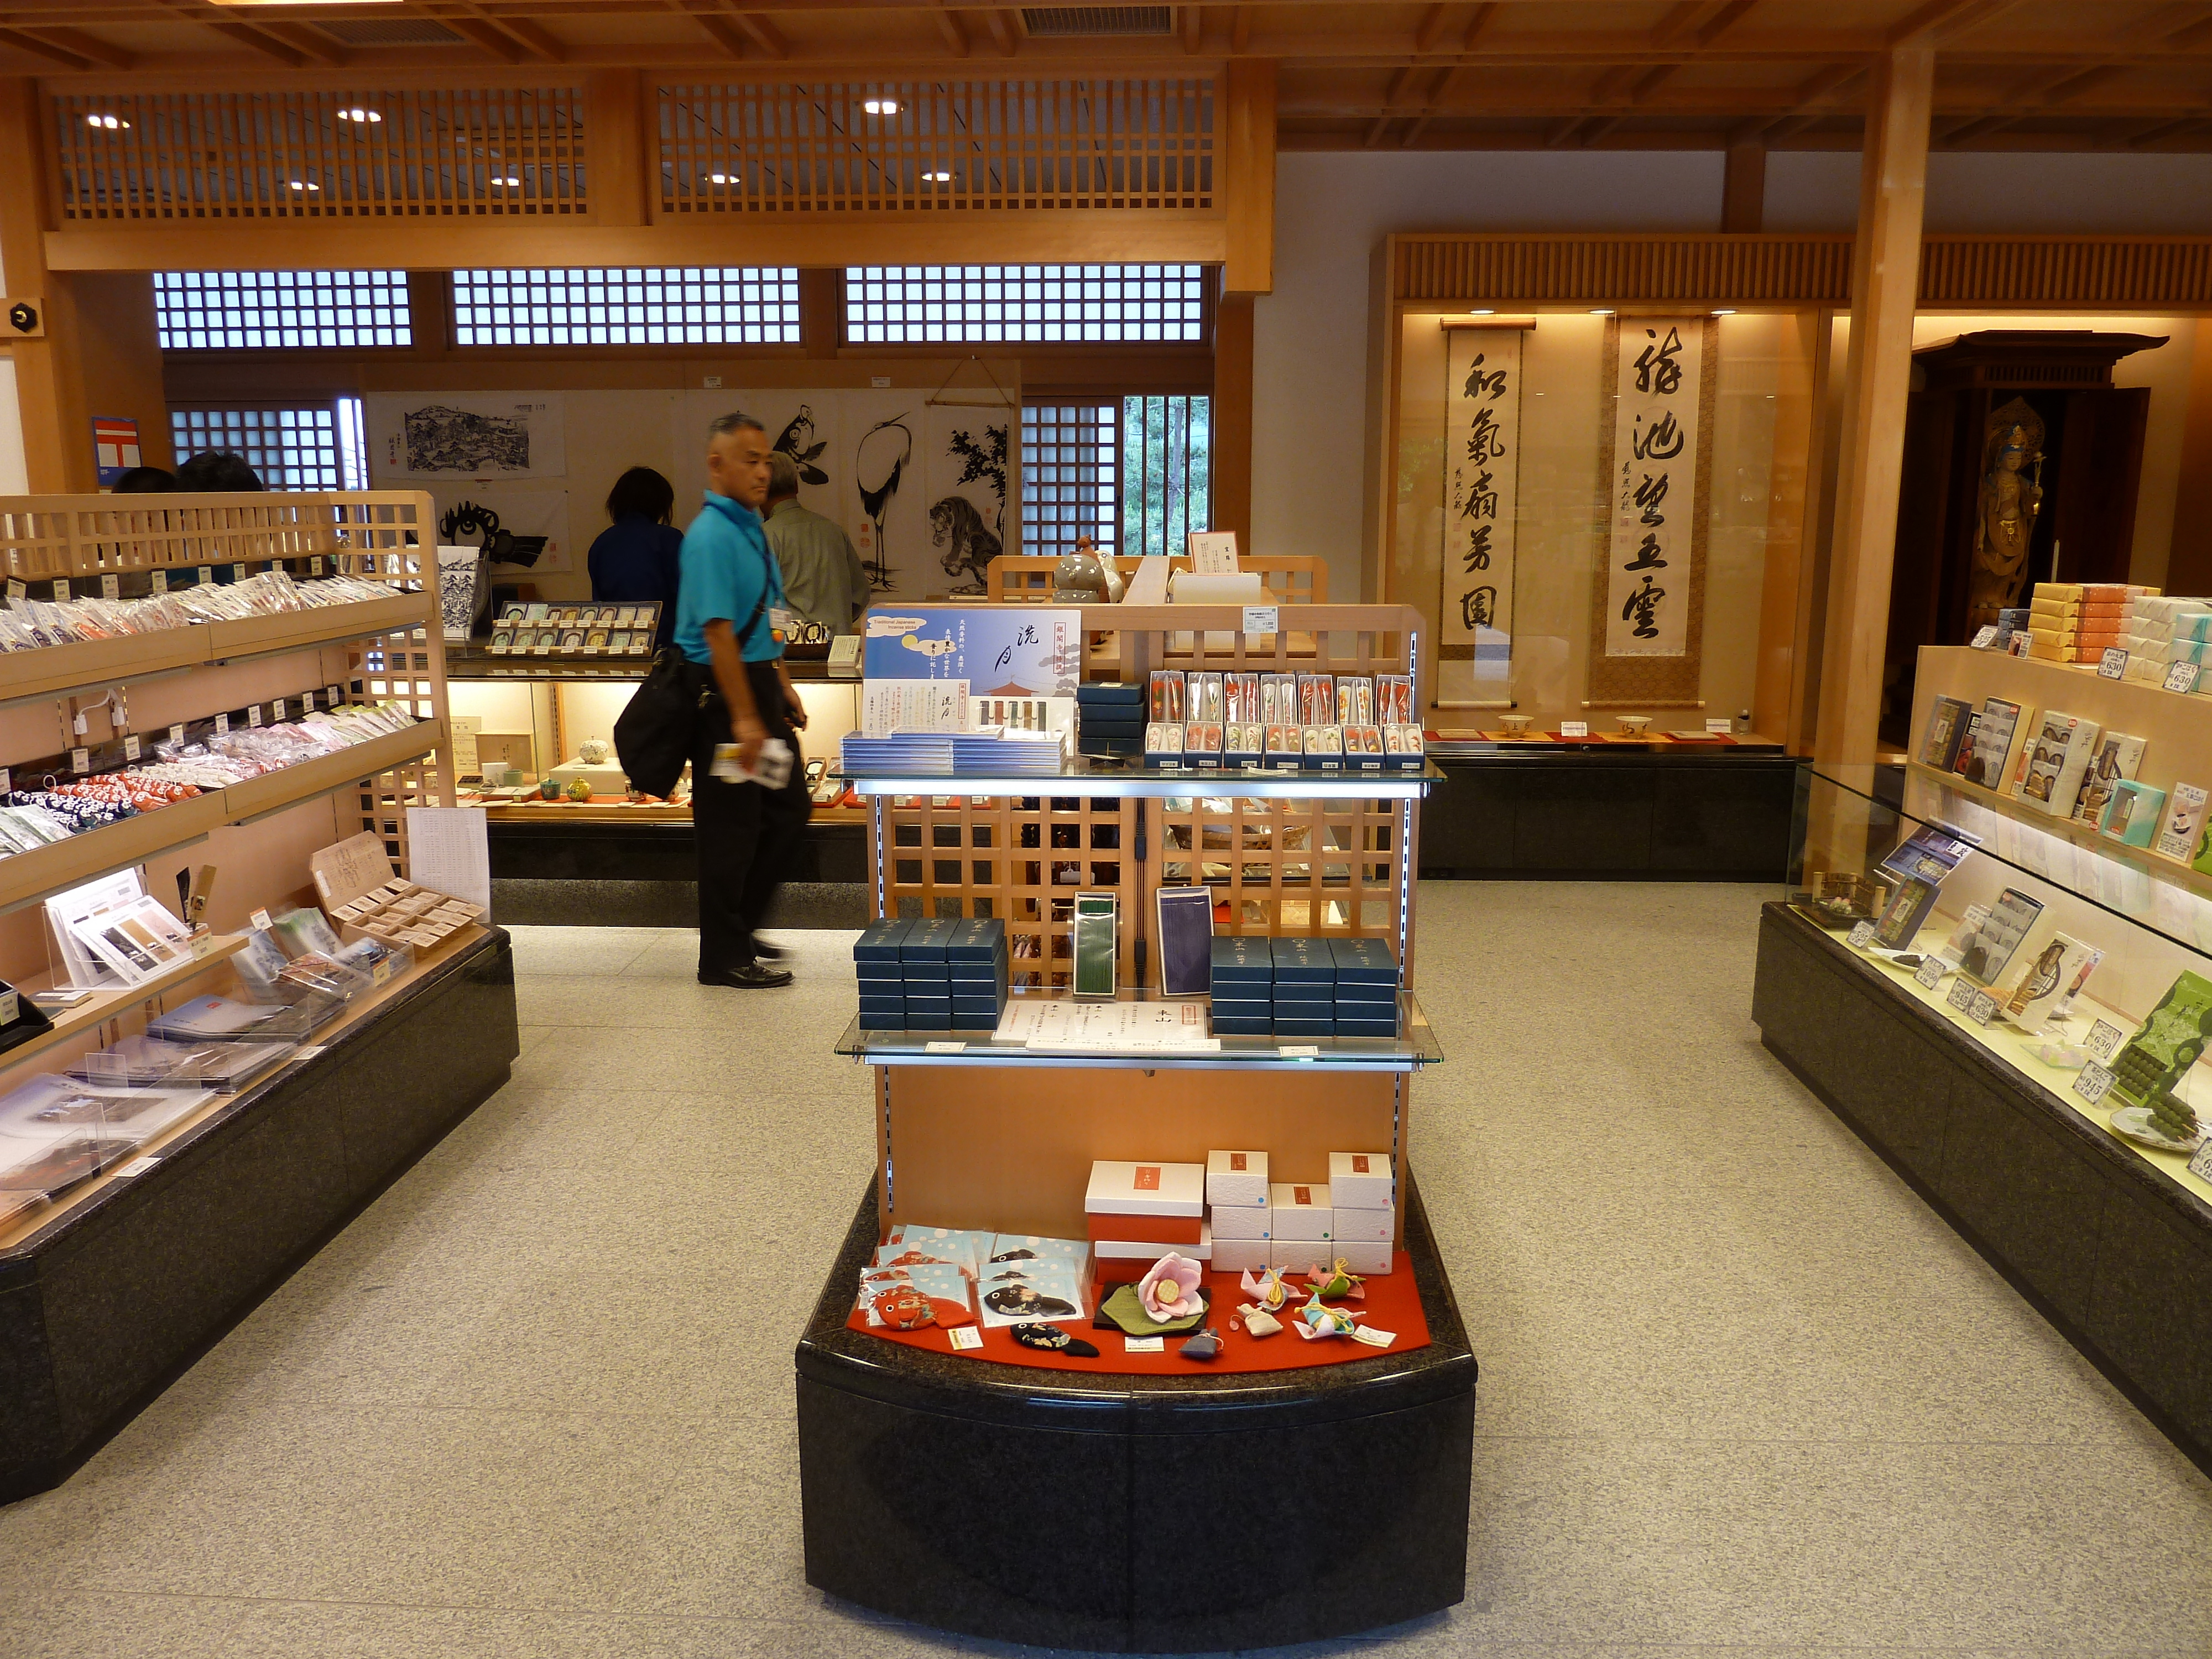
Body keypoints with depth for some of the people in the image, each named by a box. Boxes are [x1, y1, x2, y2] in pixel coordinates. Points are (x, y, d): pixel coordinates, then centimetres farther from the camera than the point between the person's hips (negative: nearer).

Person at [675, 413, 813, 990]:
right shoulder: (710, 536, -17)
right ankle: (724, 957, 10)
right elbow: (718, 631, -23)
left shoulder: (751, 526, 13)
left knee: (789, 810, 15)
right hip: (722, 689, -10)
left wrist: (783, 687, 21)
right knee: (731, 829, -1)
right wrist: (743, 719, -25)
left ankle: (739, 924, 28)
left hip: (759, 682, 10)